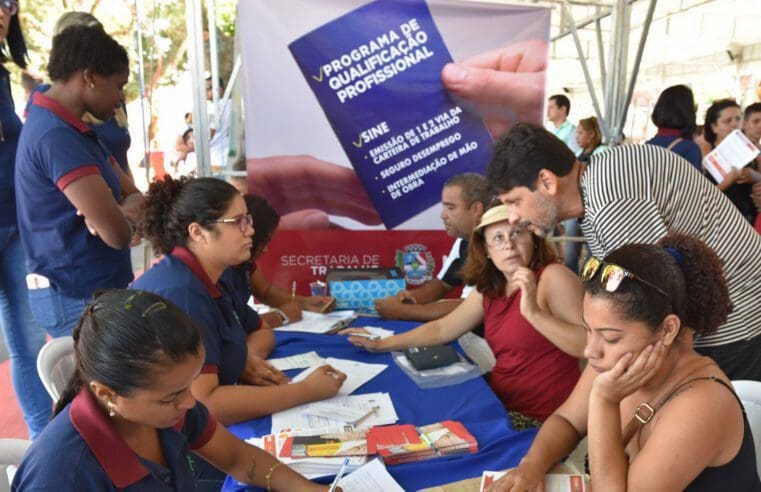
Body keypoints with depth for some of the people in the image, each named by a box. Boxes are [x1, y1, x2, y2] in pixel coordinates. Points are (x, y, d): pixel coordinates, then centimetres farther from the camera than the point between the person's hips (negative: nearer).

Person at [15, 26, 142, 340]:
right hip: (78, 298, -10)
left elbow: (133, 195, 9)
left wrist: (124, 212, -14)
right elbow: (118, 235, -26)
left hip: (91, 291, 10)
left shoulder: (72, 131, 12)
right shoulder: (57, 137, -21)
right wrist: (123, 218, -3)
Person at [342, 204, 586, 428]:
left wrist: (534, 312, -33)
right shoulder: (489, 289, 7)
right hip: (502, 404, 6)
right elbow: (442, 329, 13)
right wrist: (380, 344, 12)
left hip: (541, 422, -6)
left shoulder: (553, 277, -15)